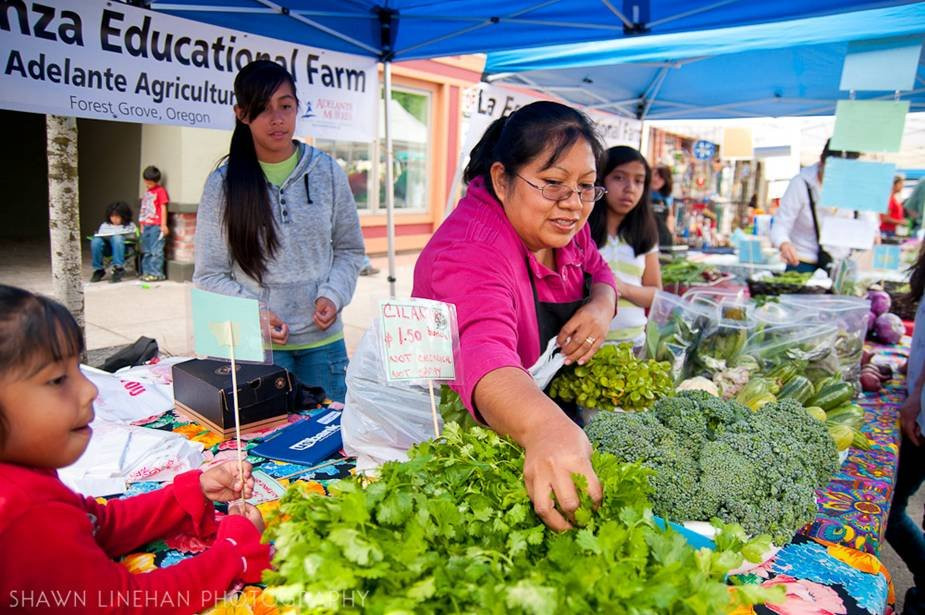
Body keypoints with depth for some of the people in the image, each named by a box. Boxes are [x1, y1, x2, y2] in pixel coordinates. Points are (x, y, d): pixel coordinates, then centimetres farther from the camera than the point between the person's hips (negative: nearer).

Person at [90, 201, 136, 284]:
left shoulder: (130, 225, 21)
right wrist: (103, 236, -3)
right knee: (95, 241, -32)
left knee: (117, 238, -39)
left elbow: (132, 237, 7)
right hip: (106, 248, 3)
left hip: (122, 247, -3)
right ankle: (98, 270, -20)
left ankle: (118, 268, -41)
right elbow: (99, 236, 21)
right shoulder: (104, 225, 29)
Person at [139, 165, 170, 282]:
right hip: (146, 226, 8)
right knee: (146, 251, 11)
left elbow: (163, 208, -8)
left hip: (156, 226, -8)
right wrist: (142, 225, 19)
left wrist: (163, 225, -13)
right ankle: (147, 272, 18)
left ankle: (157, 273, -5)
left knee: (156, 250, -8)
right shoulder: (147, 193, 17)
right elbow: (144, 210, 20)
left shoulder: (160, 191, -4)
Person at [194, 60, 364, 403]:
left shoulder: (326, 171, 2)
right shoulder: (222, 184, -2)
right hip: (256, 347, -1)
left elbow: (350, 249, 8)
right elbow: (210, 275, 0)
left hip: (323, 340, 2)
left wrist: (333, 295, -9)